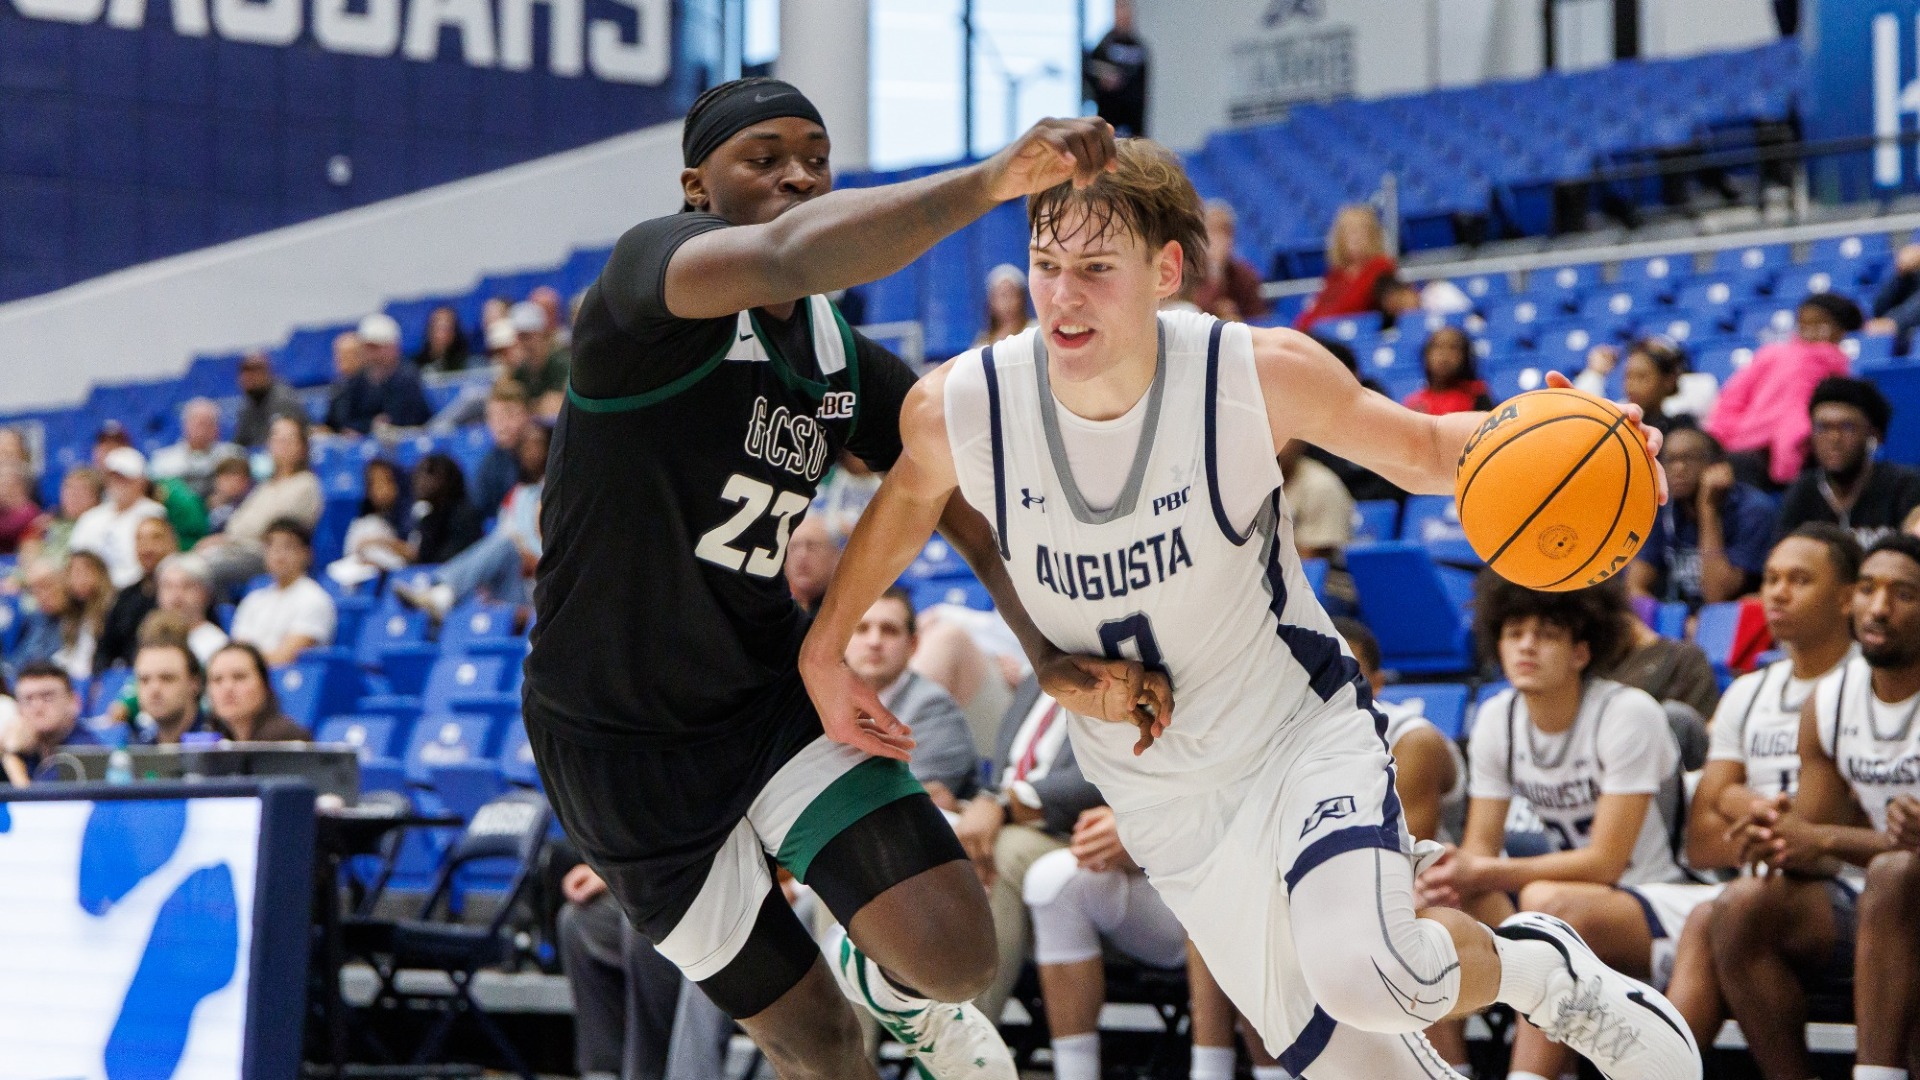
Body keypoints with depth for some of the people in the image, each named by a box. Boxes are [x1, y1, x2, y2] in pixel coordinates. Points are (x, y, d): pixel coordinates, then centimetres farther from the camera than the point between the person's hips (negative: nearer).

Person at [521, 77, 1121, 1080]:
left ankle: (890, 986, 24)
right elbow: (789, 257, -43)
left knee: (953, 954, -13)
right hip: (626, 743, -5)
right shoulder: (651, 269, -21)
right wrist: (992, 177, -51)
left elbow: (968, 502, 4)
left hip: (774, 689, 5)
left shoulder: (845, 364, 2)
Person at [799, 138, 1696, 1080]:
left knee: (1363, 974, -29)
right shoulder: (954, 409, -18)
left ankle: (1541, 970, 3)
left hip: (1302, 726, -3)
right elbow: (909, 500, 6)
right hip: (1163, 802, 3)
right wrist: (824, 651, 16)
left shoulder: (1263, 375, -22)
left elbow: (1423, 451, -6)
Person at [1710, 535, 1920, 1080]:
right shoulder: (1828, 701, 7)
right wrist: (1781, 839, -18)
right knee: (1740, 907, -19)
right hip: (1858, 907, 6)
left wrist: (1827, 840, -24)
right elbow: (1811, 835, 6)